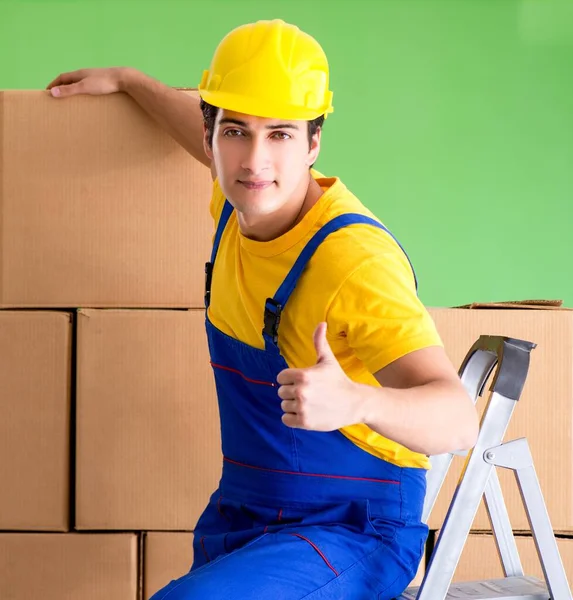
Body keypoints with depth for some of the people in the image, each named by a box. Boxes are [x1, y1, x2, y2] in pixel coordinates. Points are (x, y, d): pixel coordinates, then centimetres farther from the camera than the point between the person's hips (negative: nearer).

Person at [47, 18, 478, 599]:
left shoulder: (354, 257, -24)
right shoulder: (245, 202, 0)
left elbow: (457, 419, -33)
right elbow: (213, 143, 27)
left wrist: (356, 402, -51)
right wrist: (128, 81, 35)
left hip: (351, 532, -8)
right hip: (240, 520, 8)